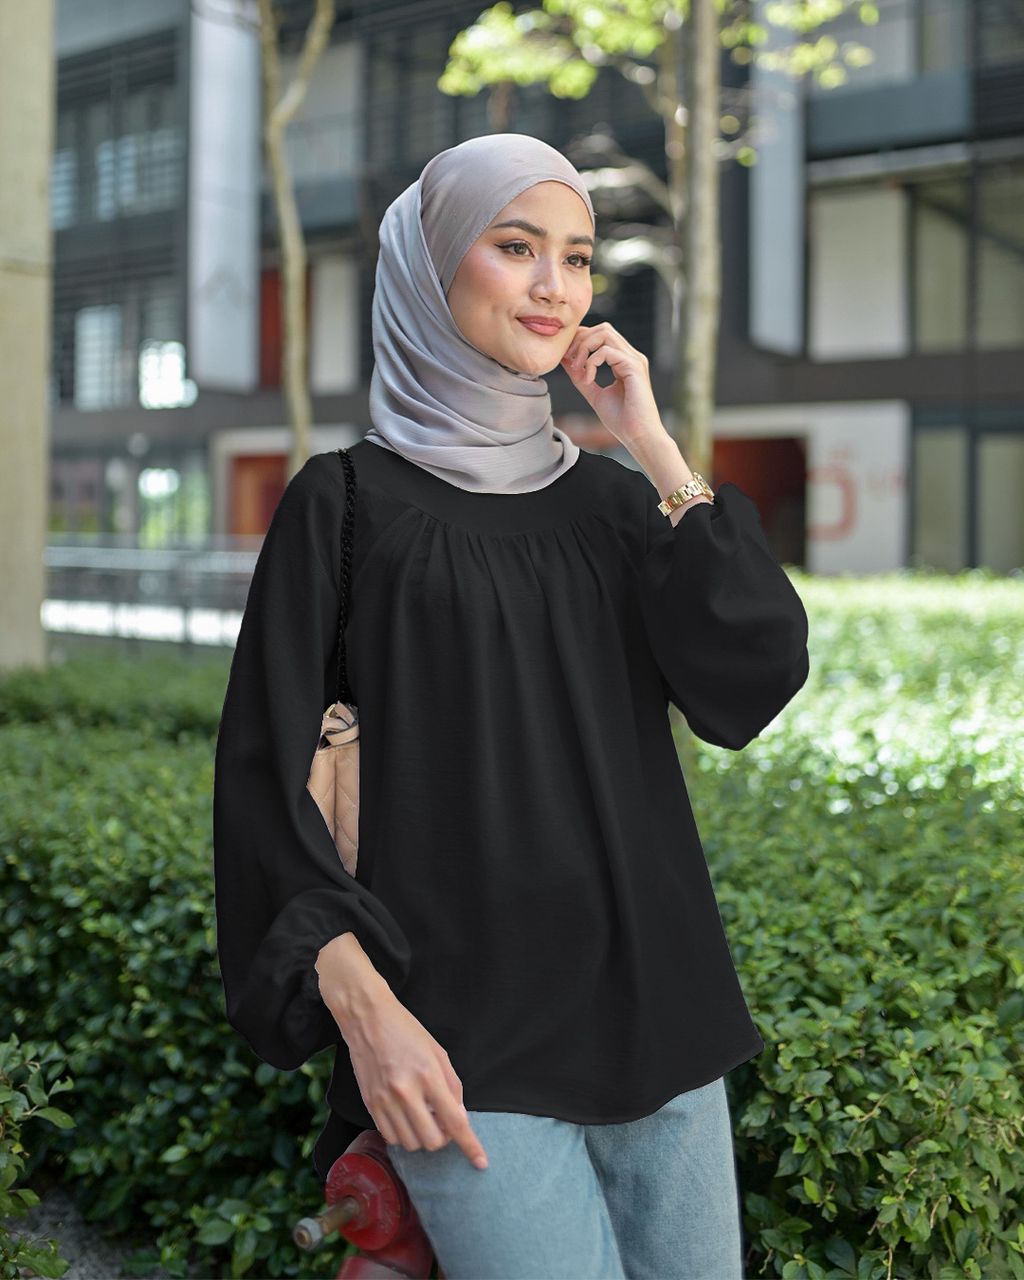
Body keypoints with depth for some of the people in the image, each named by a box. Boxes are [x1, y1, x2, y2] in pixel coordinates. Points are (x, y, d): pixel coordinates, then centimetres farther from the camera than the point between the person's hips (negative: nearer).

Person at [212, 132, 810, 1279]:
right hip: (463, 1041, -5)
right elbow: (266, 770, -5)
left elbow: (752, 685, -3)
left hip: (651, 1006, 5)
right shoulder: (345, 503, -2)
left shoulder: (610, 499, 11)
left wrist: (655, 450, -3)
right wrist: (358, 998, -15)